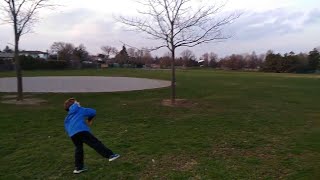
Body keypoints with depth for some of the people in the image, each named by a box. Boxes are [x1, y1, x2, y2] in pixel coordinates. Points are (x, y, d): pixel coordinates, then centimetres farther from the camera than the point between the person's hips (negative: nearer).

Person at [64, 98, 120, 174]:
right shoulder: (80, 110, 20)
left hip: (72, 135, 6)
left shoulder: (67, 118, 32)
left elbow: (67, 130, 26)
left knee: (78, 149, 20)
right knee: (96, 143, -9)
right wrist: (89, 120, 38)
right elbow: (93, 112, 22)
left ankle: (79, 167, 24)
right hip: (81, 131, -5)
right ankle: (110, 155, -15)